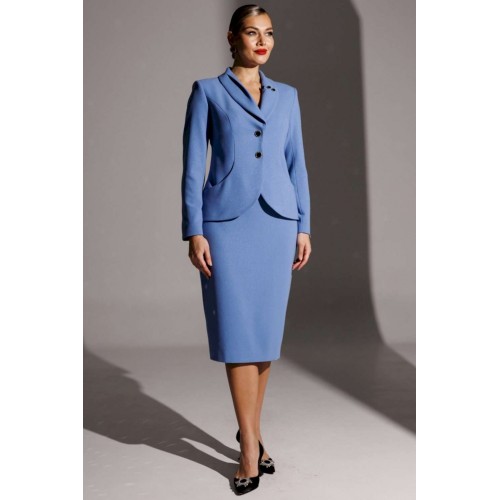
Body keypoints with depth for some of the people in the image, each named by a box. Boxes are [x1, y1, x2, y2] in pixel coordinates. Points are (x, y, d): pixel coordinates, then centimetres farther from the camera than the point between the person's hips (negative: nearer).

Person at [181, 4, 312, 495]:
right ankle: (250, 446, 4)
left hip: (277, 222, 4)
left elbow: (296, 164, 14)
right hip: (226, 222, -3)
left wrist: (303, 226, 7)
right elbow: (192, 166, -1)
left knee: (266, 329, 6)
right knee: (237, 331, -5)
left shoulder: (287, 96, 14)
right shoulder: (207, 91, 4)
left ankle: (250, 432, 21)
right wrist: (194, 232, -8)